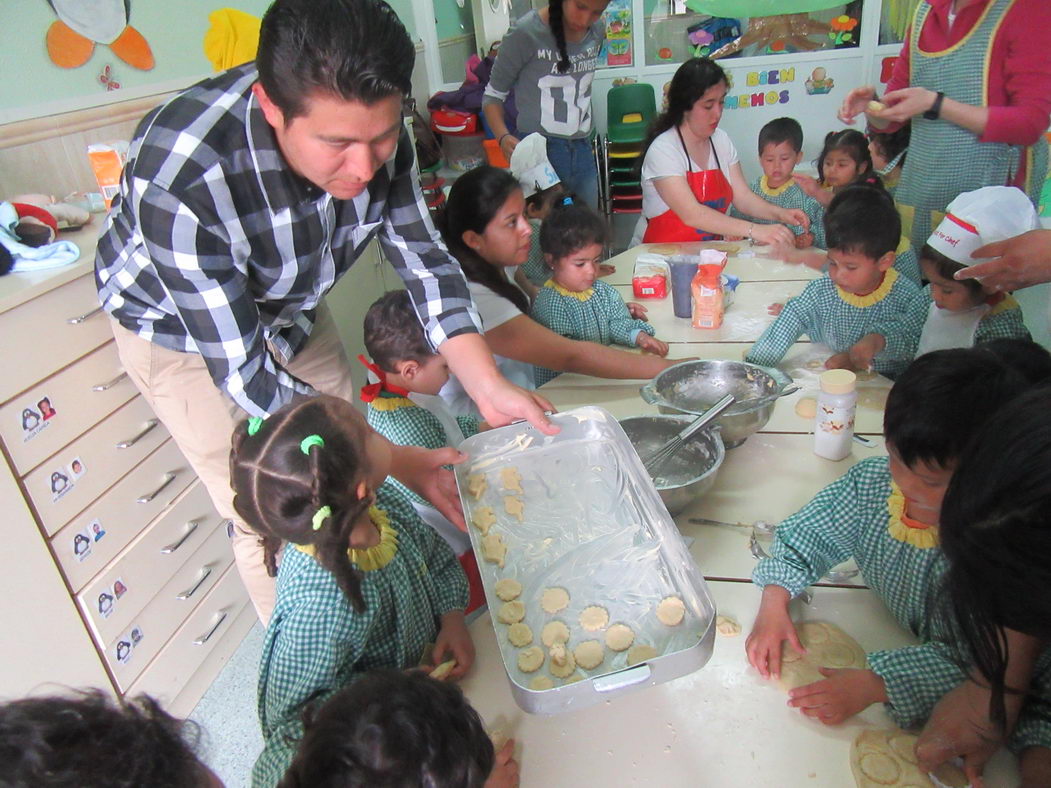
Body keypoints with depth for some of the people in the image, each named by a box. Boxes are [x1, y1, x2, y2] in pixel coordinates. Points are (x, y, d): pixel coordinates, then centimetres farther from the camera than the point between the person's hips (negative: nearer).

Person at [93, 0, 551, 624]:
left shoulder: (372, 129, -25)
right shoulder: (179, 183, -41)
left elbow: (423, 257, -17)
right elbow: (242, 370, -36)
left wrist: (489, 387, -28)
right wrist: (386, 457, -40)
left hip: (293, 306, 5)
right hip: (182, 329, -4)